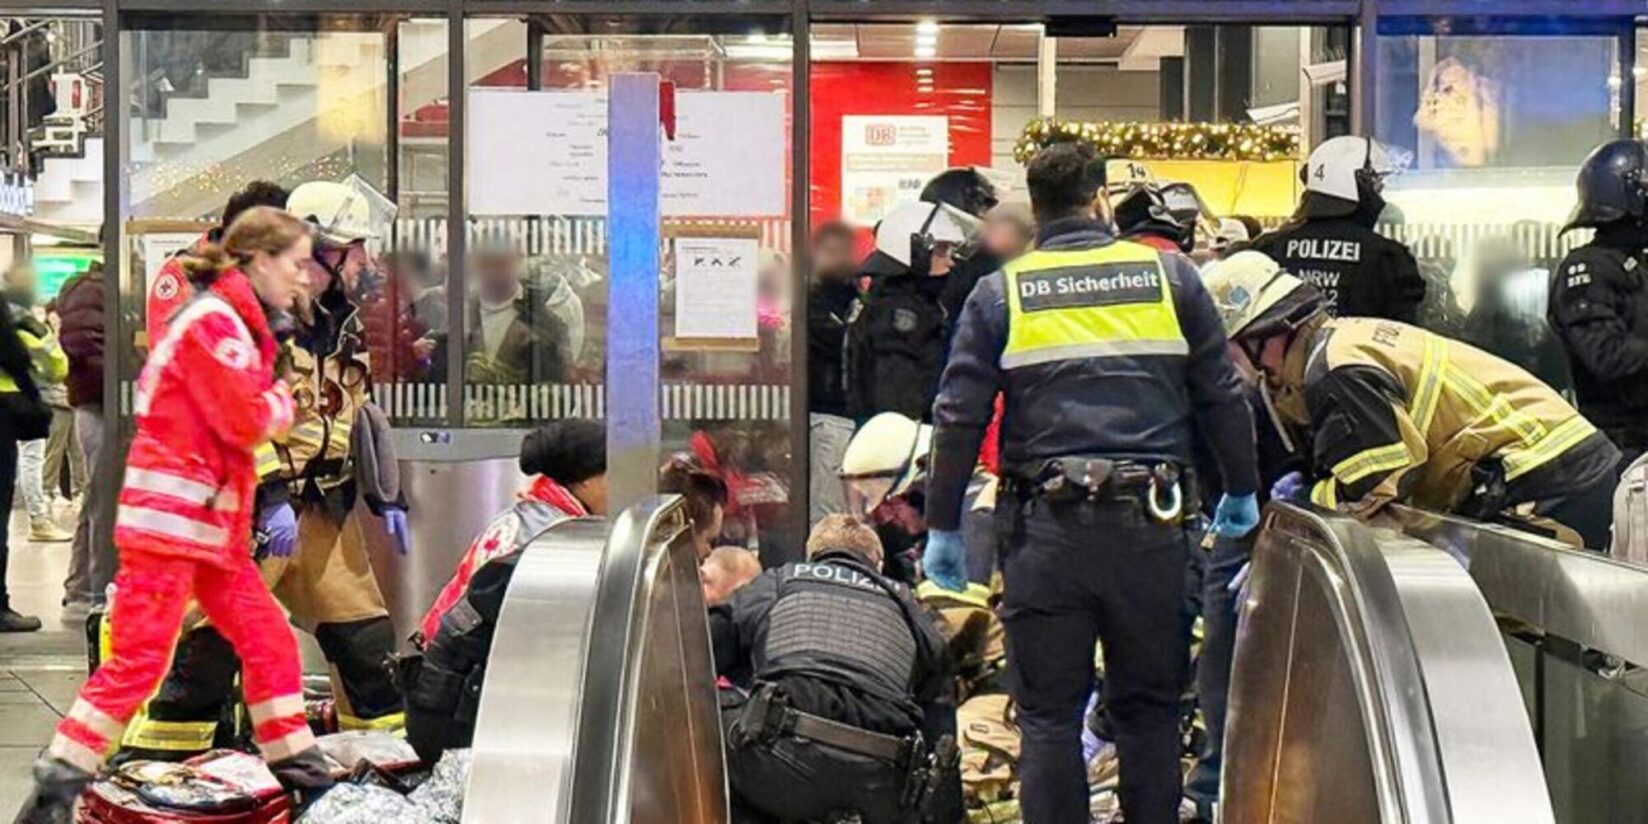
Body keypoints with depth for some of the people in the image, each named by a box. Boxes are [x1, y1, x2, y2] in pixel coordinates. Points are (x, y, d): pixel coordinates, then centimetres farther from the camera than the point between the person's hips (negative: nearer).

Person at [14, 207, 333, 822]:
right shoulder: (215, 321, -13)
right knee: (140, 653, -10)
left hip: (213, 519, 10)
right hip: (170, 513, -10)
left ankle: (298, 769, 18)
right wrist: (282, 401, 2)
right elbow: (247, 421, -17)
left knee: (266, 637, 10)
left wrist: (271, 407, -1)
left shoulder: (238, 323, 18)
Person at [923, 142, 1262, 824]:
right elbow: (1222, 396, 9)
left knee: (1048, 714, 6)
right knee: (1149, 706, 12)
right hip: (1150, 519, 1)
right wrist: (1241, 492, 22)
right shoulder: (1168, 276, 6)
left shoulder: (1000, 292, 4)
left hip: (1047, 526, -1)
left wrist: (942, 527, 8)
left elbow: (958, 417, 1)